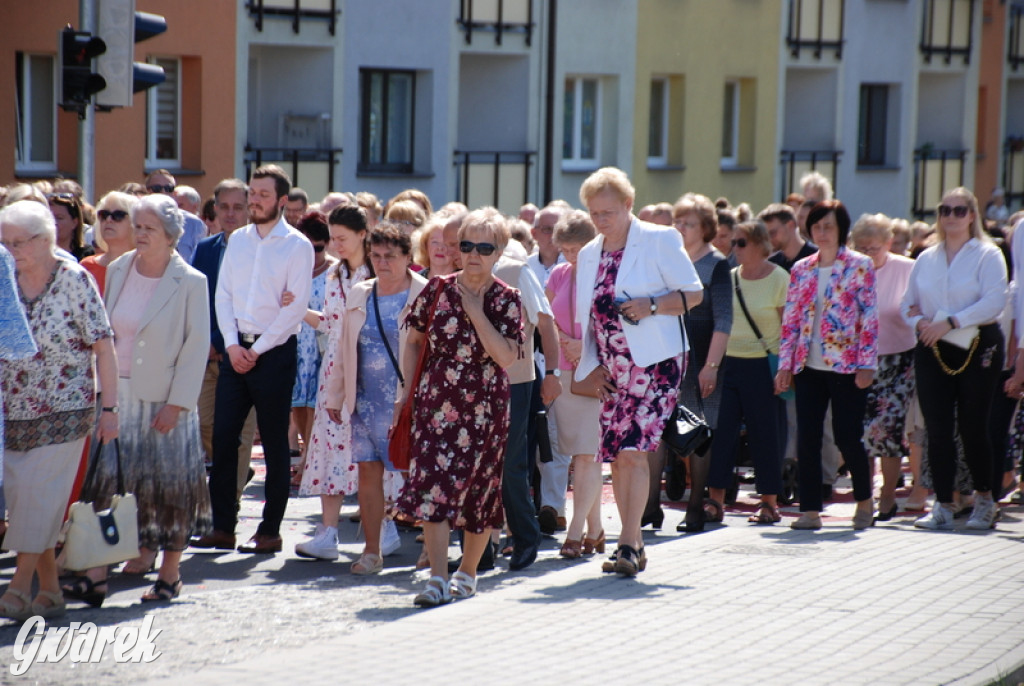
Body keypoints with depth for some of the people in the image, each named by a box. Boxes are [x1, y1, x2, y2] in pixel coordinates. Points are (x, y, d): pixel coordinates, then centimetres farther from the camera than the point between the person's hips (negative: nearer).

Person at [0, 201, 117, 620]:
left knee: (40, 496, -7)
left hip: (64, 409, -5)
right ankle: (50, 590, 12)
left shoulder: (74, 279, -9)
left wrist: (109, 407, -10)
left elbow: (104, 346, -8)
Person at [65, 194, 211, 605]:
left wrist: (176, 404, -13)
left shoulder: (190, 283, -8)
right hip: (118, 396, 4)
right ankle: (95, 577, -3)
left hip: (166, 401, -4)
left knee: (169, 484, 4)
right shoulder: (117, 272, 7)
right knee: (105, 480, -3)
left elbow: (197, 346, -9)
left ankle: (170, 574, 18)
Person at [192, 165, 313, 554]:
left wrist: (257, 350, -12)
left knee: (274, 444, 2)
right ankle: (222, 527, 8)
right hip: (236, 349, 5)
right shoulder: (238, 240, 11)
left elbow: (295, 308, -10)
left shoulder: (297, 246, -5)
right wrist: (232, 344, -5)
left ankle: (270, 531, 7)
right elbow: (223, 294, 8)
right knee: (222, 437, 2)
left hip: (274, 351, -5)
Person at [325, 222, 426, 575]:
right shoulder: (359, 295, 11)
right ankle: (371, 551, 10)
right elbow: (345, 350, 18)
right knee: (368, 472, 4)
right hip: (366, 402, 5)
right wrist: (335, 396, 17)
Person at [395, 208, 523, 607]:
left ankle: (467, 573, 24)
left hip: (484, 407, 0)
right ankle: (438, 578, -13)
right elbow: (414, 341, 12)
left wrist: (476, 312, -14)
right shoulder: (438, 289, 4)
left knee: (479, 489, 7)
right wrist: (408, 389, 5)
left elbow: (507, 357, -13)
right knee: (433, 484, -11)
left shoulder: (506, 300, -1)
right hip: (437, 401, 0)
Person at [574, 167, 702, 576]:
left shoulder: (659, 240, -4)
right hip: (613, 369, 6)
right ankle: (633, 546, 14)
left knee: (633, 450, -16)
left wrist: (652, 305, -19)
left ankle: (629, 546, -16)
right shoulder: (589, 255, 14)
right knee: (615, 456, 5)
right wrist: (590, 367, 10)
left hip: (654, 362, -6)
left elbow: (694, 293, -4)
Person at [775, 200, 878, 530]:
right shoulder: (801, 270, 11)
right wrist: (785, 364, 4)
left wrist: (867, 364, -11)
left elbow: (869, 316, -5)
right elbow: (791, 320, 11)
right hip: (809, 367, 4)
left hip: (846, 366, -4)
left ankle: (865, 500, 20)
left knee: (847, 436, -1)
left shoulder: (859, 266, -1)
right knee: (807, 439, -2)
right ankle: (810, 510, 3)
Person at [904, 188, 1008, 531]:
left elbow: (994, 302, -14)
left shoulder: (988, 255, -2)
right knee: (937, 429, -2)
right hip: (932, 351, 4)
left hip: (977, 348, -4)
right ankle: (942, 506, 0)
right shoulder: (926, 259, 14)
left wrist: (950, 323, -21)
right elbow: (908, 303, 15)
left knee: (972, 427, -1)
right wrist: (920, 323, -8)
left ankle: (985, 499, 18)